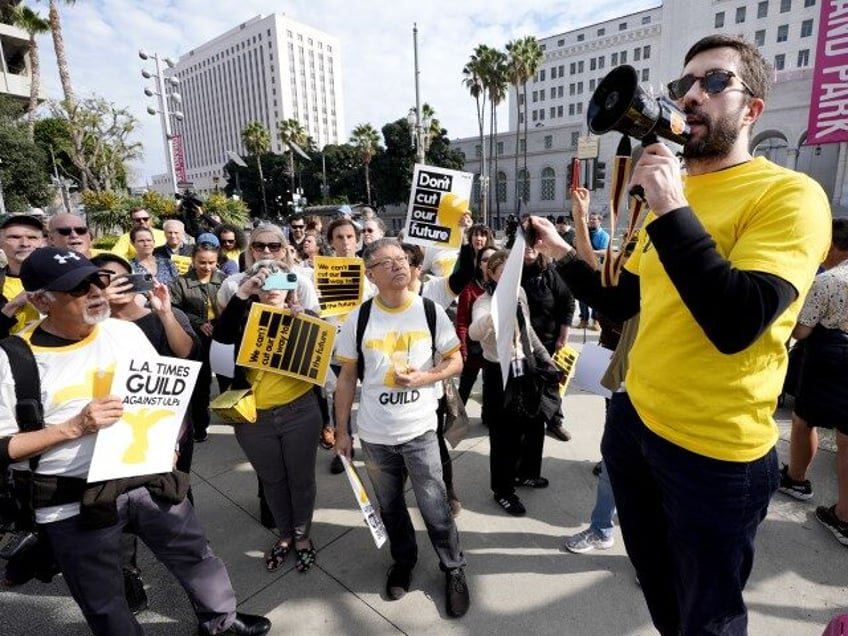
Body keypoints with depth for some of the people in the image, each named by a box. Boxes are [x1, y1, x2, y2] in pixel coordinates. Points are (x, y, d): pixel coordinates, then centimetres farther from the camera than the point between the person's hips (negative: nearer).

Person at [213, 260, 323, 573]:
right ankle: (285, 535, 41)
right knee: (272, 481, 19)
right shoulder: (246, 316, 2)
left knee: (301, 478, 14)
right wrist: (241, 292, -24)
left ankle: (303, 536, 37)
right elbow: (221, 335, -18)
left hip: (300, 411, -1)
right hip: (254, 417, 1)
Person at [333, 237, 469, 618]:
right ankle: (403, 561, 45)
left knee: (434, 507, 6)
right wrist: (341, 430, 2)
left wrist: (424, 378, -18)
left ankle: (454, 569, 32)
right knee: (390, 506, 19)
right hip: (374, 434, 2)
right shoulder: (359, 319, -6)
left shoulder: (431, 311, -7)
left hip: (419, 430, -1)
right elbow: (347, 377, 1)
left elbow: (456, 361, 1)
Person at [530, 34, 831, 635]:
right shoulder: (668, 196, 8)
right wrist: (562, 254, 2)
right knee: (655, 580, 29)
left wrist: (670, 209, -27)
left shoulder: (789, 194, -14)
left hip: (714, 453, -6)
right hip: (635, 419, 7)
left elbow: (735, 324, -29)